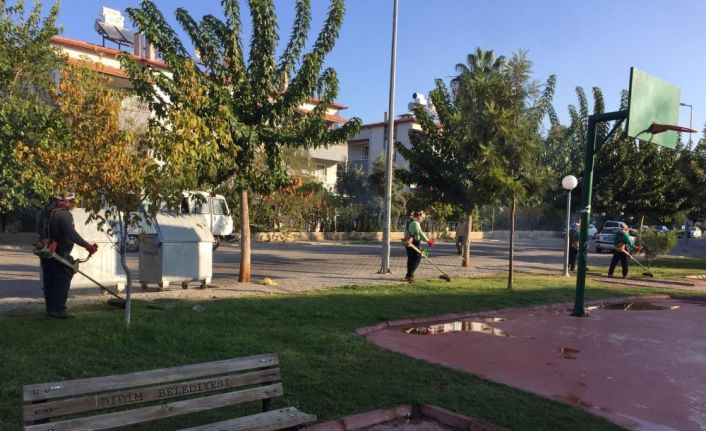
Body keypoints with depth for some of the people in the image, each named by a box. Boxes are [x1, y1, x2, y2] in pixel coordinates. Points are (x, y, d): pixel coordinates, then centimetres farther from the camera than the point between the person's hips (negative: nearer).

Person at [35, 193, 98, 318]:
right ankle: (58, 309, -11)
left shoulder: (43, 212, 12)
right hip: (59, 254, -9)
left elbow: (39, 230, 13)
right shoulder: (64, 214, -18)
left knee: (49, 281, 12)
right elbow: (72, 234, -26)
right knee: (62, 280, -6)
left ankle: (50, 309, 16)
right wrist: (87, 246, -26)